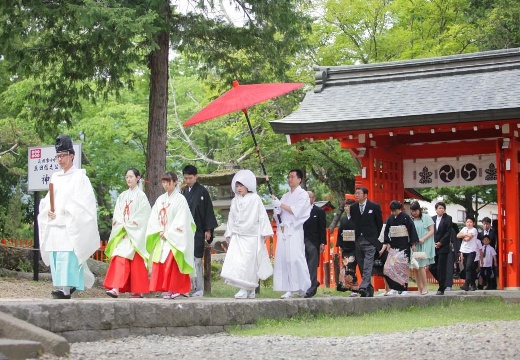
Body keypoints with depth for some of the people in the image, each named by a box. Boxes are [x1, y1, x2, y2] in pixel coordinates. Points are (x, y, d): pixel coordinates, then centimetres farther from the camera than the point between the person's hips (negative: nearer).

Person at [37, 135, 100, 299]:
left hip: (70, 228, -7)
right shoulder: (55, 177, 18)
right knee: (55, 260, 4)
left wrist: (62, 212, -14)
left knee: (67, 259, -16)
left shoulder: (80, 177, -2)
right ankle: (65, 286, 10)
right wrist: (48, 211, -1)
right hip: (54, 227, 7)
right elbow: (47, 201, 21)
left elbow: (84, 204, -9)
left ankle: (65, 289, -24)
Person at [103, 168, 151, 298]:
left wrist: (128, 226, -9)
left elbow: (142, 215, -7)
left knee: (136, 262, -4)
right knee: (119, 258, -9)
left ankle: (138, 291, 3)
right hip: (122, 233, 4)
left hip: (136, 233, -4)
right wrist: (121, 225, -6)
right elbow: (117, 214, 11)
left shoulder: (141, 195, -1)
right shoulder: (122, 196, 14)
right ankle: (116, 288, -16)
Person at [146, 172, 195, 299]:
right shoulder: (160, 199, 13)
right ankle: (167, 289, 5)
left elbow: (181, 220, -10)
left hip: (175, 239, -6)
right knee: (159, 264, 1)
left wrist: (168, 234, -11)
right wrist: (160, 232, -5)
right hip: (161, 238, 6)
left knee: (171, 264, -11)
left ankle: (174, 289, -6)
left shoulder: (180, 199, -5)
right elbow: (154, 218, 10)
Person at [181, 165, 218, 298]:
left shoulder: (202, 191, -2)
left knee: (196, 259, -7)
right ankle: (191, 287, 7)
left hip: (197, 230, -5)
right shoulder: (184, 192, 11)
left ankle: (199, 289, -4)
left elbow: (208, 210, -2)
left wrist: (208, 229, -6)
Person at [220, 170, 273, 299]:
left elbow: (262, 216, -1)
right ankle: (244, 288, -6)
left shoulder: (255, 199, -1)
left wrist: (264, 233, -5)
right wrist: (229, 234, 14)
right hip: (237, 236, 4)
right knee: (235, 261, -8)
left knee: (249, 263, -7)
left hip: (251, 236, -4)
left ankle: (250, 290, -3)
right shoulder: (235, 201, 12)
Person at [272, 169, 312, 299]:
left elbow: (296, 211, -10)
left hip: (295, 231, -6)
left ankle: (303, 287, -7)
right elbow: (278, 212, 20)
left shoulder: (303, 194, 3)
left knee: (295, 258, -14)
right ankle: (290, 289, -3)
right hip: (283, 230, 6)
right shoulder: (285, 196, 22)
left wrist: (280, 204, -9)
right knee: (283, 258, -3)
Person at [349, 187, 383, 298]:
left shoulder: (374, 206, -1)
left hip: (370, 240, -5)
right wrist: (356, 237, 11)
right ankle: (369, 289, 12)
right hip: (358, 240, 5)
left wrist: (375, 237, 5)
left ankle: (364, 287, -25)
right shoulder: (353, 208, 9)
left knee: (368, 265, -16)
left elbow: (380, 223, 5)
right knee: (362, 266, 5)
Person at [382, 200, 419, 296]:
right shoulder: (390, 219, 7)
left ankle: (404, 288, 1)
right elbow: (386, 231, 11)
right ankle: (394, 288, -1)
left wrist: (413, 243, -6)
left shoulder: (406, 217, -5)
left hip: (404, 245, -4)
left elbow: (412, 230, -4)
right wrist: (388, 243, 3)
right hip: (393, 245, 4)